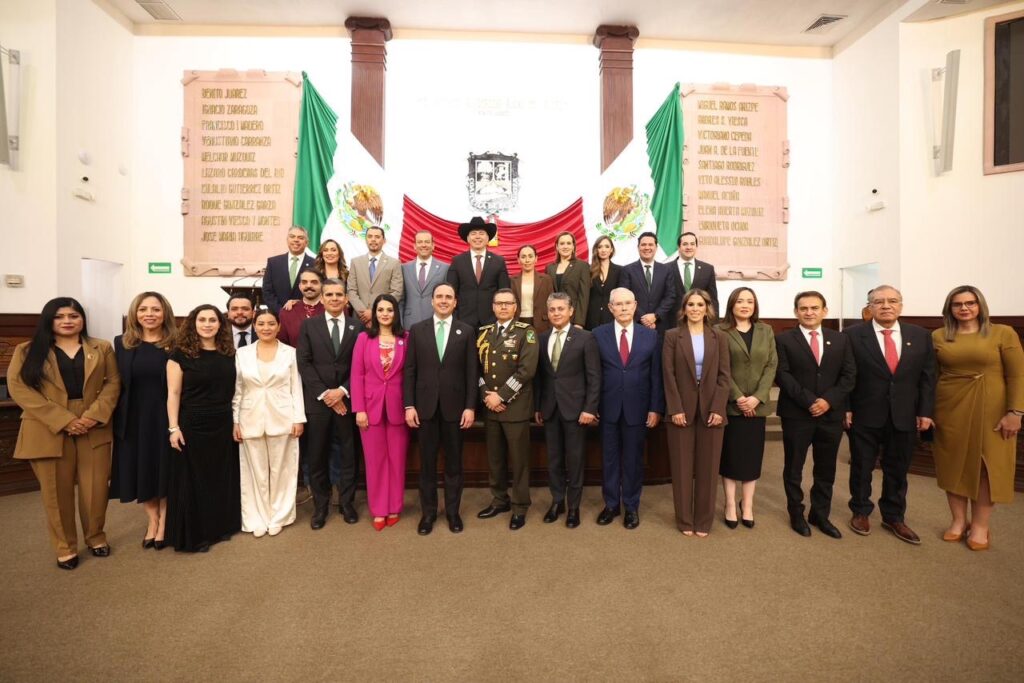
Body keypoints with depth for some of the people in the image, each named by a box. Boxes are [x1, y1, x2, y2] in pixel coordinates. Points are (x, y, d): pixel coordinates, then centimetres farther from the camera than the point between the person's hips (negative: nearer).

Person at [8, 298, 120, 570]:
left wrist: (95, 415, -13)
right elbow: (18, 387, -5)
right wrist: (62, 420, -16)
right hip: (49, 430, -1)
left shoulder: (102, 348, 8)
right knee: (57, 492, 8)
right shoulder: (27, 351, 3)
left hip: (94, 429, 1)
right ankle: (65, 547, 24)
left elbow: (113, 382, 2)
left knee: (96, 488, 6)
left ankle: (96, 536, 27)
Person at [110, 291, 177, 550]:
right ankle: (152, 520, 30)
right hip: (133, 417, 3)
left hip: (165, 416, -3)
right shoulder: (122, 343, 2)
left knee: (165, 469, 8)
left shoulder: (175, 345, -6)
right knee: (141, 470, 12)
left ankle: (164, 522, 24)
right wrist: (117, 417, 0)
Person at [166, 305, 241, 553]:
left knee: (222, 477, 14)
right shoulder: (181, 353, -7)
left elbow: (233, 389, 7)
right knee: (193, 480, 7)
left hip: (223, 424, 4)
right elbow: (173, 394, -7)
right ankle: (194, 534, 22)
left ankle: (220, 526, 30)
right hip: (192, 425, -4)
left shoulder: (229, 353, 3)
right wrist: (174, 427, -12)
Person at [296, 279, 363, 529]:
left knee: (348, 454, 9)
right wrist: (324, 393, -10)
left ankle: (347, 502, 24)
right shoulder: (308, 326, 5)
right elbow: (303, 363, -2)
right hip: (317, 401, 0)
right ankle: (320, 506, 24)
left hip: (347, 400, 0)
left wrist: (343, 391, -11)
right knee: (317, 457, 8)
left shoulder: (357, 327, 4)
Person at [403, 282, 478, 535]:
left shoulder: (466, 332, 2)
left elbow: (472, 372, -1)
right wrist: (409, 405, -4)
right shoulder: (417, 330, 4)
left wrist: (470, 406, -6)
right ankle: (428, 511, 26)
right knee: (427, 461, 10)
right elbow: (409, 370, 2)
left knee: (453, 461, 10)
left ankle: (453, 510, 26)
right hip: (425, 406, 1)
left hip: (454, 406, 0)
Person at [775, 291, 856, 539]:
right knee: (794, 468, 8)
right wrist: (808, 401, -16)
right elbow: (782, 375, -9)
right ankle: (796, 514, 24)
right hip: (796, 414, -3)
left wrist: (828, 400, -11)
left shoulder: (840, 340, 9)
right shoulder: (784, 339, -2)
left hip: (831, 414, 3)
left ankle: (820, 514, 30)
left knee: (826, 469, 13)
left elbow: (849, 375, 3)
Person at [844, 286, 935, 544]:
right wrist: (844, 408, -9)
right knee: (862, 468, 11)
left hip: (905, 416, 3)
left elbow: (927, 377, 5)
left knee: (897, 470, 14)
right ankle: (860, 512, 29)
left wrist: (925, 412, -1)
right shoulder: (852, 335, -6)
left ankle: (893, 517, 31)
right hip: (864, 415, -3)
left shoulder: (921, 336, 4)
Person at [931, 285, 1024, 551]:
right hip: (949, 409, 2)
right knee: (953, 464, 8)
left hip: (990, 410, -1)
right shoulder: (938, 336, 2)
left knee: (986, 466, 7)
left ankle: (980, 526, 20)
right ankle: (958, 521, 22)